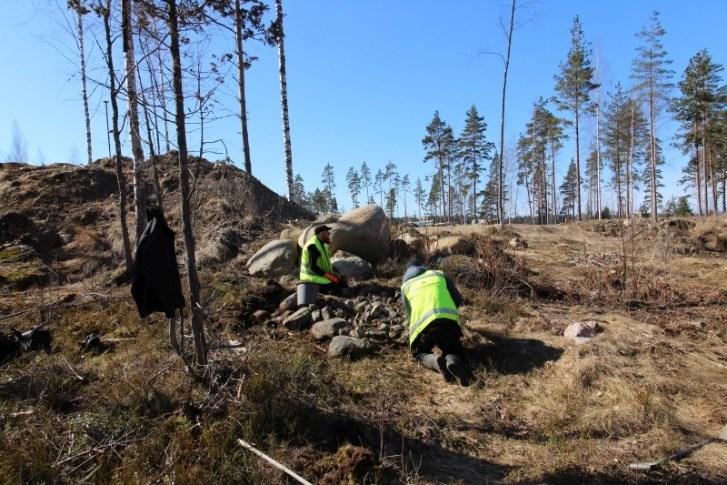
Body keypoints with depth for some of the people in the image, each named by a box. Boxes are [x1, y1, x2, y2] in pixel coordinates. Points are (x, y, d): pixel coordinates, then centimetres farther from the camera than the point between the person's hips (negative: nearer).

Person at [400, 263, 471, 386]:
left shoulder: (406, 286, 27)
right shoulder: (439, 275, 29)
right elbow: (458, 300, 28)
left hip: (423, 324, -1)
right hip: (448, 321, 1)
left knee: (420, 354, 23)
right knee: (455, 352, 22)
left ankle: (436, 361, -12)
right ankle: (453, 361, -16)